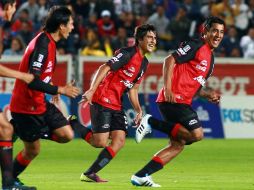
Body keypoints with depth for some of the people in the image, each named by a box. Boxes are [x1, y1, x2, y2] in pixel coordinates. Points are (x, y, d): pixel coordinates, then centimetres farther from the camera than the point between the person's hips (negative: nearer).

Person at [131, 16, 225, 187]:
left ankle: (141, 176, 6)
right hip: (174, 98, -10)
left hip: (183, 102, 10)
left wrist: (209, 94, 9)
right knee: (197, 134, -18)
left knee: (178, 144, 5)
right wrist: (168, 88, -22)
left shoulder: (210, 58, 22)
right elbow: (170, 60, -14)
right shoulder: (196, 45, -6)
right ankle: (152, 122, -10)